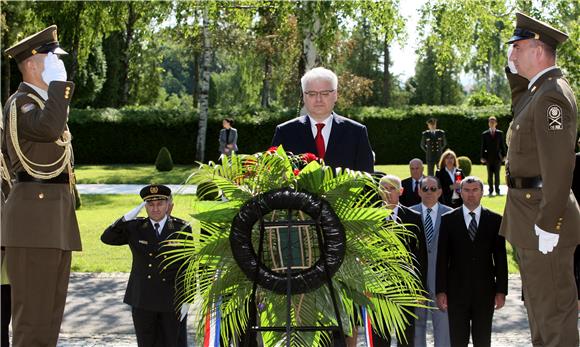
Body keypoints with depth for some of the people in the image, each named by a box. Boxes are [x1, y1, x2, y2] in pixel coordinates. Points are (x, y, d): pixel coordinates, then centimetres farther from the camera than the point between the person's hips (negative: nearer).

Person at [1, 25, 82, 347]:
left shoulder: (45, 101, 22)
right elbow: (49, 128, -30)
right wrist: (58, 82, -20)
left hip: (57, 213, 10)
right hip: (34, 215, -10)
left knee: (51, 308, 12)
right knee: (33, 309, -8)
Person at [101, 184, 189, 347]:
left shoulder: (182, 229, -4)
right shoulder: (135, 228, 3)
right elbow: (106, 238, -5)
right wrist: (127, 218, -17)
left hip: (173, 301, -2)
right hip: (142, 300, 2)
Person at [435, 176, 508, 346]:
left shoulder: (494, 220, 5)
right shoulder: (448, 219, 3)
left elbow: (500, 258, 4)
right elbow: (442, 258, 1)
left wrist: (501, 291, 0)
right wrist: (441, 291, -4)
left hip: (485, 290, 1)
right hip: (457, 290, 0)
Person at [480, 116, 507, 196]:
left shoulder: (500, 133, 6)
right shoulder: (484, 134, 5)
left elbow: (502, 145, 8)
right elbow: (483, 147, 5)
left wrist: (504, 155, 3)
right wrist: (482, 157, 0)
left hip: (497, 157, 0)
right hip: (489, 158, 0)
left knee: (497, 175, 0)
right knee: (490, 175, 3)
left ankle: (497, 191, 6)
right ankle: (491, 191, 9)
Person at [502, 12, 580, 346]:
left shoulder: (552, 95, -18)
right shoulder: (539, 90, 11)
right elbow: (523, 111, 35)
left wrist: (548, 223, -25)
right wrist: (516, 74, 18)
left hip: (544, 213, -10)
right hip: (529, 212, 10)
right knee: (539, 304, 21)